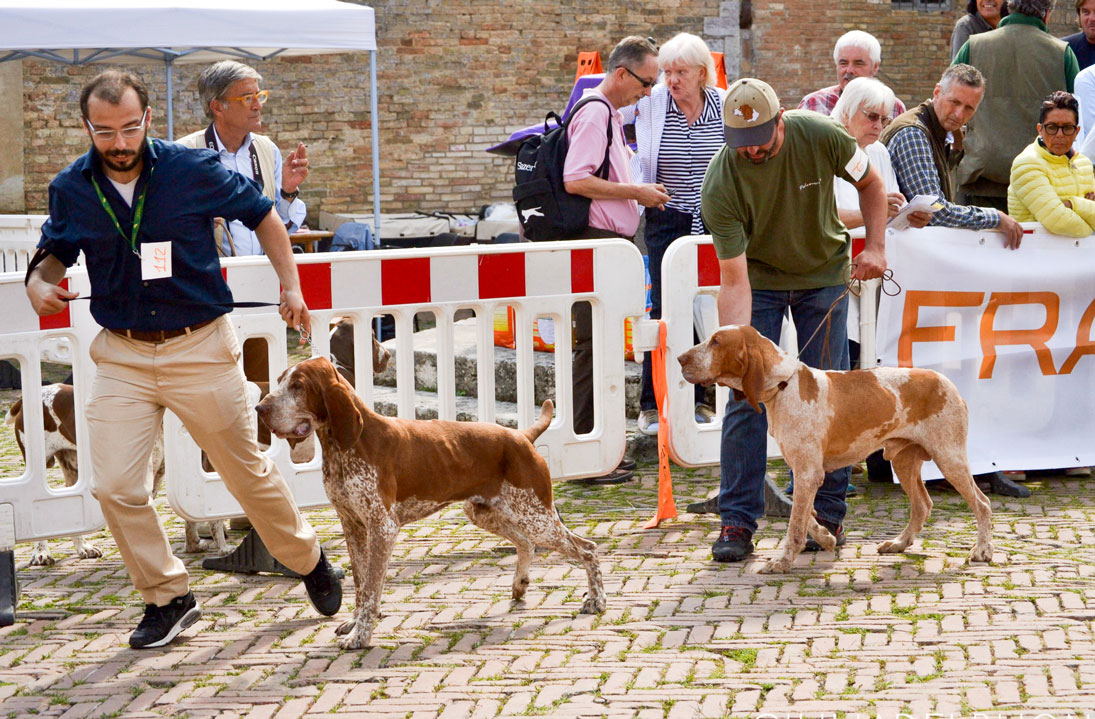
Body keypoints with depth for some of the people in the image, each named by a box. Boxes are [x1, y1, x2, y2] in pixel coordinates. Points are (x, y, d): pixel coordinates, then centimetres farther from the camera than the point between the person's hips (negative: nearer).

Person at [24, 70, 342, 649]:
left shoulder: (192, 170, -11)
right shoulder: (71, 190, -3)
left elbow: (261, 215, 4)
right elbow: (55, 251, 15)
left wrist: (290, 287, -2)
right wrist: (39, 283, -8)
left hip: (200, 348, -2)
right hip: (121, 356, 2)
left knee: (246, 471, 9)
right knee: (114, 486, -7)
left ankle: (308, 558, 35)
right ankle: (168, 599, 12)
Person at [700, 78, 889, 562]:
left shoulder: (820, 136, -24)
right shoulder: (719, 184, -29)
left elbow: (869, 182, -3)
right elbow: (733, 279, -28)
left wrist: (875, 246, -14)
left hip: (824, 274, 1)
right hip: (758, 280, -1)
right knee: (746, 395, -8)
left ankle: (828, 513, 10)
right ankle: (737, 521, -1)